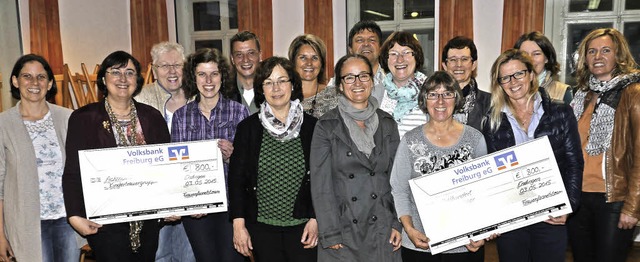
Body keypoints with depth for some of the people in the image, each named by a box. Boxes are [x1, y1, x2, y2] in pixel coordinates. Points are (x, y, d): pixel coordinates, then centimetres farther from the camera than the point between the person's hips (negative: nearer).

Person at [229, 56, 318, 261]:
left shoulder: (311, 126, 0)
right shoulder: (248, 128, 0)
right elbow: (236, 178, 1)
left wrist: (315, 219, -3)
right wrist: (238, 223, -3)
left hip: (302, 227, 0)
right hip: (261, 227, 0)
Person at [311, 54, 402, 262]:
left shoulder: (387, 124, 7)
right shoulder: (327, 126, -4)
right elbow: (321, 184, -7)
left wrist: (398, 223, 1)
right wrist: (331, 235, -10)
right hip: (343, 231, -2)